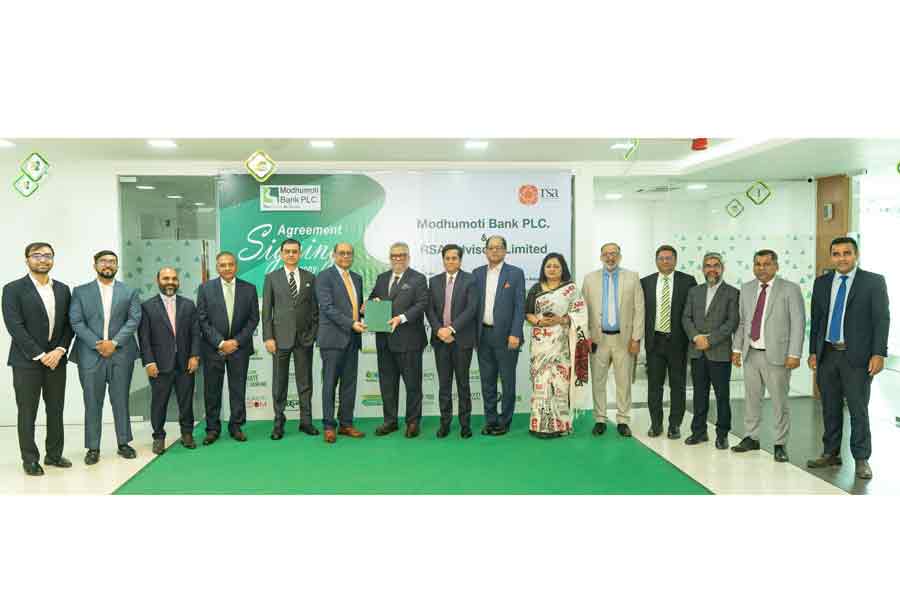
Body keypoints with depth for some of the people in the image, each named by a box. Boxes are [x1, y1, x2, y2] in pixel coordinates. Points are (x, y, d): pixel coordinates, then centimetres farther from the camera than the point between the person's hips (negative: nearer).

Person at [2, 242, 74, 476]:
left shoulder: (63, 289, 9)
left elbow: (69, 324, 8)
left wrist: (60, 350, -7)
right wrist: (40, 355, -14)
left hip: (56, 359, 4)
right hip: (26, 361, -4)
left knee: (56, 410, 9)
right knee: (27, 412, 3)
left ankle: (54, 454, 20)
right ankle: (30, 460, 12)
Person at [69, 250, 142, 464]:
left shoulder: (129, 292, 8)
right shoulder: (81, 292, 6)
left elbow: (134, 319, -1)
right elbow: (76, 322, -1)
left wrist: (114, 342, -12)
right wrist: (97, 344, -12)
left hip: (121, 354, 1)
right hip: (90, 355, 0)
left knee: (121, 400, 7)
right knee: (93, 403, 4)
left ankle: (123, 443, 17)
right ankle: (93, 448, 12)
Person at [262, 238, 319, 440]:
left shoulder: (310, 277, 8)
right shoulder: (272, 278, 4)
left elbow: (315, 308, 9)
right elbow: (266, 310, 1)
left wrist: (314, 332, 1)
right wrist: (268, 337, -6)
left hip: (305, 338, 1)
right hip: (281, 336, -1)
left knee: (305, 382, 6)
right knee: (279, 382, 5)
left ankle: (306, 421, 14)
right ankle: (279, 423, 14)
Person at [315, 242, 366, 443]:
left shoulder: (357, 278, 17)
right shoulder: (324, 276, -4)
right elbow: (327, 307, -14)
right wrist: (351, 324, -20)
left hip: (353, 338, 6)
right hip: (333, 338, -6)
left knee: (350, 384, 9)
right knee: (330, 383, 1)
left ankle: (346, 424, 16)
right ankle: (329, 426, 8)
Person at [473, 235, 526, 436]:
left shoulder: (516, 273, -2)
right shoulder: (477, 273, 9)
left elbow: (520, 306, -6)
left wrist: (515, 334, -13)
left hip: (506, 335, -3)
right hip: (483, 335, 4)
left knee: (507, 380, 5)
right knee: (487, 381, 10)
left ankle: (504, 421, 15)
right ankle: (490, 420, 20)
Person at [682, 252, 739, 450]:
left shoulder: (732, 293, -1)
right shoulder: (694, 291, 13)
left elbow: (732, 322, -9)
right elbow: (686, 318, 7)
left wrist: (710, 340, -15)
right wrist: (696, 336, -10)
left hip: (720, 353, -4)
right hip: (697, 352, 4)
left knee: (722, 395, 3)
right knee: (699, 394, 11)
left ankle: (722, 434, 13)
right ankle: (699, 431, 20)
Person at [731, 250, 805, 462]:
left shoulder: (790, 289, -4)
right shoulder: (747, 288, 10)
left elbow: (798, 324, -8)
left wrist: (794, 354, -13)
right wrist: (737, 348, 9)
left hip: (776, 355, -4)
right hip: (751, 354, 5)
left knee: (779, 402, 3)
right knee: (751, 399, 12)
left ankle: (780, 444, 14)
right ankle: (751, 438, 25)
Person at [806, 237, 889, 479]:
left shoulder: (874, 281, -2)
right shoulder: (822, 283, 9)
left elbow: (882, 319, -5)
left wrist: (878, 354, -12)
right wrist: (813, 352, 8)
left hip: (857, 356, -4)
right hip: (827, 354, 4)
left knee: (858, 409, 1)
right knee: (830, 407, 11)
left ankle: (861, 459, 12)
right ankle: (831, 453, 22)